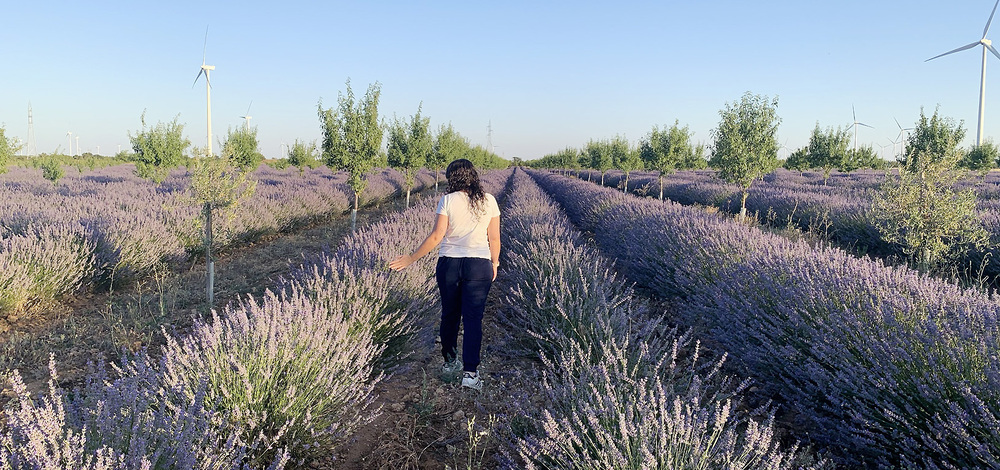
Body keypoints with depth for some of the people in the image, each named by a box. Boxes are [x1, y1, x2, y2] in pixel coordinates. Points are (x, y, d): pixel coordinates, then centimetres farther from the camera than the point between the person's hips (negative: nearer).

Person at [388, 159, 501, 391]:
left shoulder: (447, 201, -5)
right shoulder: (489, 201, 1)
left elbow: (436, 236, -10)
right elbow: (494, 238, 3)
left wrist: (411, 258, -2)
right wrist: (494, 262, 18)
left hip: (448, 264, 0)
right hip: (479, 266, 0)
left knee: (450, 314, 17)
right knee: (473, 319, 1)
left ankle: (450, 362, 32)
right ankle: (470, 372, -6)